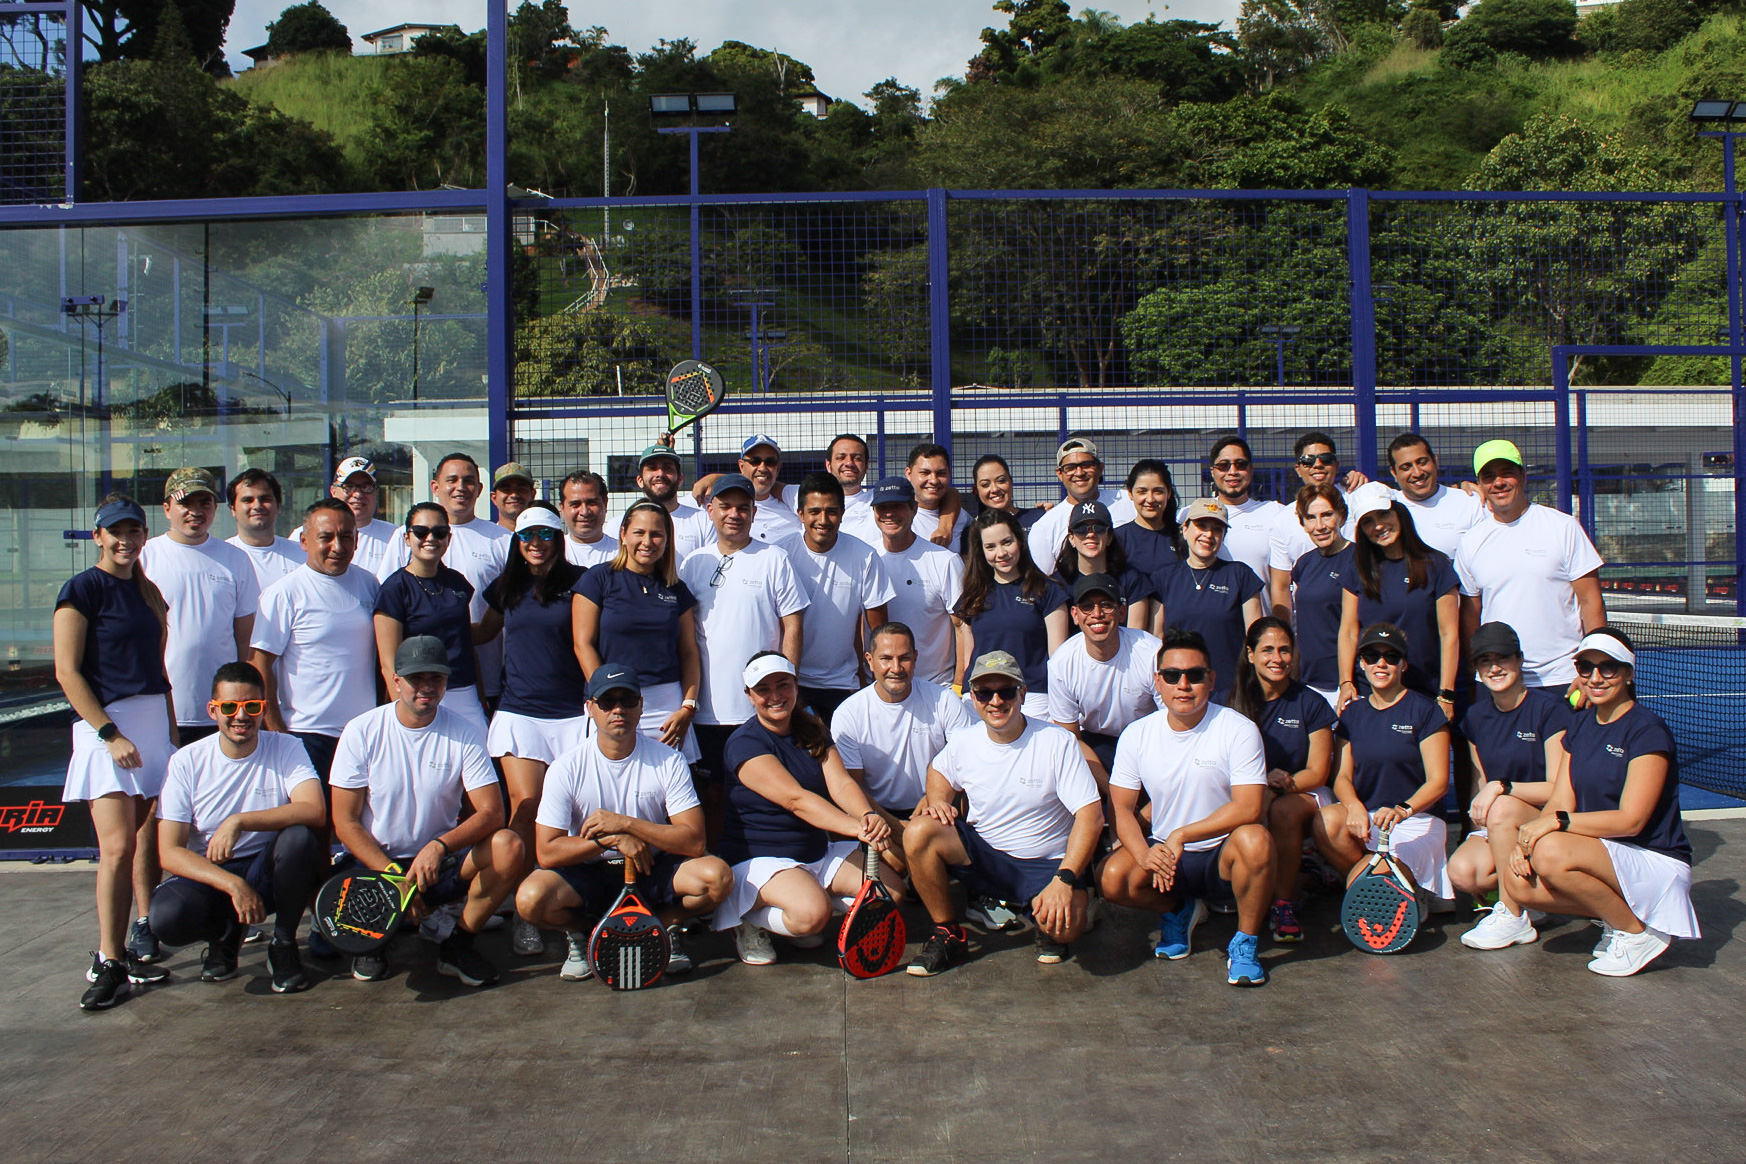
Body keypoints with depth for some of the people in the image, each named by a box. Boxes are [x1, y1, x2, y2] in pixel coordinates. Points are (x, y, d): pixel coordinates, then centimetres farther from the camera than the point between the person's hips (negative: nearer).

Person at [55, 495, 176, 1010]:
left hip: (154, 719, 7)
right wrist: (110, 732, -15)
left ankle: (143, 935, 19)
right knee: (117, 845, -13)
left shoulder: (146, 591, 16)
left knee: (150, 837, 8)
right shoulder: (81, 589, -3)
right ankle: (108, 962, -8)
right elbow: (67, 672, -9)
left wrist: (171, 730, 14)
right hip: (105, 722, -7)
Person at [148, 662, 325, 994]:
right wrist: (233, 885, -26)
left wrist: (239, 822, -32)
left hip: (269, 872, 0)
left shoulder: (286, 749, -7)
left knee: (299, 836, -32)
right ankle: (226, 932, 7)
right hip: (208, 875, 1)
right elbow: (169, 852, -12)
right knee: (166, 916, -31)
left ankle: (284, 944, -8)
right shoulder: (187, 762, -6)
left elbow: (315, 811, -25)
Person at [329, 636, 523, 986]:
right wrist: (393, 877, -20)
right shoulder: (362, 731, -7)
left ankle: (457, 945, -5)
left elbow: (492, 812, -12)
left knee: (509, 847, -25)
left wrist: (440, 846, -31)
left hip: (440, 864, 1)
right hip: (373, 862, -1)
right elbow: (345, 822, -8)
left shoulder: (464, 735, -4)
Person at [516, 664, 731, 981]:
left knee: (717, 876, -27)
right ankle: (580, 931, 6)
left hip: (652, 871, 0)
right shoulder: (568, 768, -9)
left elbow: (694, 841, -15)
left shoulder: (667, 761, -8)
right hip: (588, 874, 0)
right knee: (530, 898, -30)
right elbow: (547, 852, -13)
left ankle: (664, 925, 5)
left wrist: (625, 824, -22)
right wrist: (610, 838, -24)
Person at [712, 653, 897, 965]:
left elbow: (841, 784, -9)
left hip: (819, 853, 7)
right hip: (759, 858, -7)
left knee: (891, 890, -7)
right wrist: (857, 828, -40)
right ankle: (749, 921, -2)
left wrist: (868, 816, -33)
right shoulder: (744, 743, -15)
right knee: (812, 911, -34)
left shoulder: (813, 733, 8)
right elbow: (795, 799, -28)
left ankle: (803, 923, 10)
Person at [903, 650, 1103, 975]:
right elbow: (938, 771, 21)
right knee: (918, 831, -23)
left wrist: (1064, 880, -28)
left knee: (1064, 926, -34)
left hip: (1045, 864, -3)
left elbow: (1090, 814, -17)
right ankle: (948, 933, -3)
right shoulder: (963, 743, -2)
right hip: (982, 857, 3)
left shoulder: (1058, 742, -14)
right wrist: (937, 801, -4)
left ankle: (1045, 925, 7)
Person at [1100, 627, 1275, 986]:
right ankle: (1176, 911, 10)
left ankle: (1246, 941, -9)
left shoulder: (1238, 729, -12)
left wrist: (1182, 835, -25)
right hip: (1163, 853, 3)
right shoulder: (1137, 735, -2)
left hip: (1222, 855, -3)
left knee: (1254, 840, -36)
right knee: (1111, 878, -25)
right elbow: (1120, 808, -1)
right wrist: (1144, 854, -21)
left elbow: (1249, 808, -21)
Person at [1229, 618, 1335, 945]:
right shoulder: (1237, 703, 2)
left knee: (1283, 809, -34)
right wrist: (1264, 783, -20)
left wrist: (1282, 784, -21)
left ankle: (1284, 905, -20)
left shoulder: (1311, 703, 0)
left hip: (1305, 795, 0)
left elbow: (1317, 772, -2)